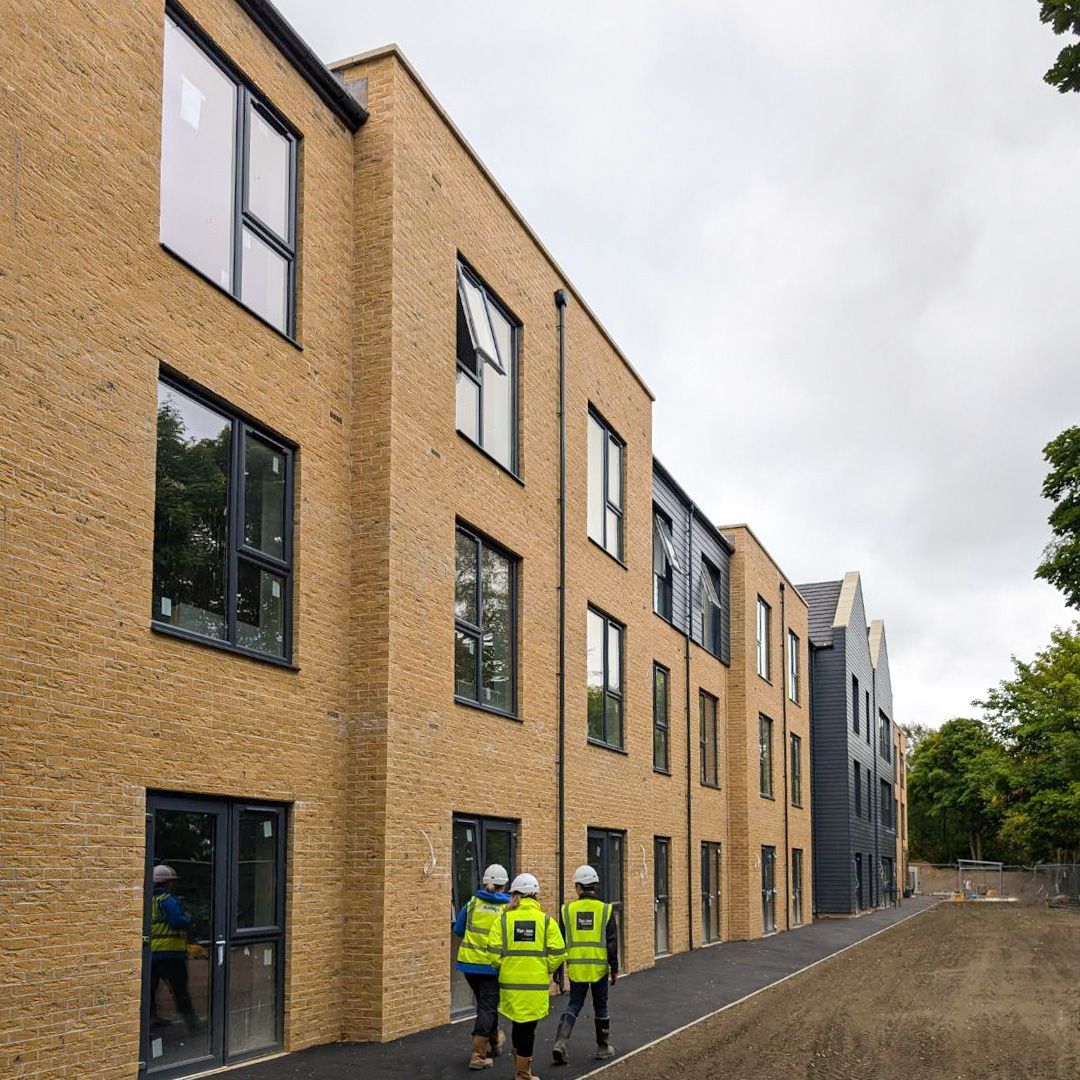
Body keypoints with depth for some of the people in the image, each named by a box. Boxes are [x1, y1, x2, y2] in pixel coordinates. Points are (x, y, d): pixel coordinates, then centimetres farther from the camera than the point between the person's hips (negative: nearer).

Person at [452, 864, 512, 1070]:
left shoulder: (473, 902, 1)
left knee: (485, 1003, 22)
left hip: (469, 962, 4)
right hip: (493, 965, -4)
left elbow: (458, 930, 8)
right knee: (487, 1007, 3)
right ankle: (477, 1055, -3)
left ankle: (494, 1042, 40)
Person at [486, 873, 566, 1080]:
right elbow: (558, 953, -6)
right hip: (536, 984, -2)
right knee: (528, 1027, 6)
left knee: (517, 1024, 19)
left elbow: (494, 952, -6)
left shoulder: (503, 920, -1)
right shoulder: (546, 920, -3)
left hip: (510, 983, 2)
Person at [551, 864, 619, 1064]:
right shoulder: (605, 909, -4)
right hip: (599, 967, -1)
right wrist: (614, 968, 4)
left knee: (574, 1005, 10)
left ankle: (560, 1043, -7)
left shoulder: (568, 910, 0)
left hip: (576, 967, 1)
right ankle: (603, 1047, 23)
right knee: (600, 1007, 14)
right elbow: (612, 942, -4)